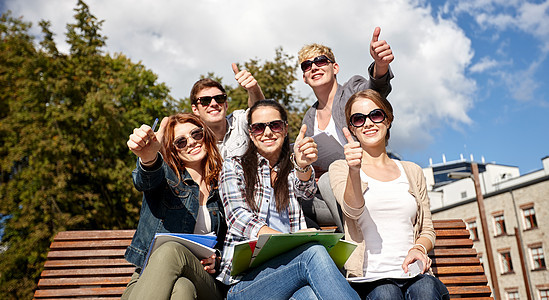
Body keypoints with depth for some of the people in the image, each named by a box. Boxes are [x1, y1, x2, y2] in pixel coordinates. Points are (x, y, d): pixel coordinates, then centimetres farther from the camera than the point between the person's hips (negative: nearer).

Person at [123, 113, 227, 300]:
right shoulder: (165, 173, 8)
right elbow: (145, 181, -19)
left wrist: (217, 260, -1)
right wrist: (148, 157, -45)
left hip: (205, 283, 1)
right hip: (149, 278, -1)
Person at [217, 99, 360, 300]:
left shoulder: (292, 169, 21)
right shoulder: (234, 166, 12)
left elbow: (306, 191, -4)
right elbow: (238, 216, -4)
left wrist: (302, 164, -29)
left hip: (288, 266, 2)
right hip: (244, 279, -2)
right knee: (313, 252, -32)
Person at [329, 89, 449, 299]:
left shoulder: (412, 172, 20)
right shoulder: (340, 169, 9)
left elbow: (427, 230, 20)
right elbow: (353, 210, -11)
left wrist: (419, 249, -4)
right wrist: (354, 170, -31)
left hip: (412, 274, 3)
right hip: (369, 279, -2)